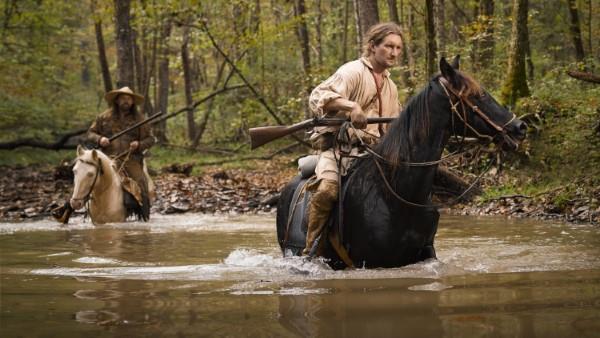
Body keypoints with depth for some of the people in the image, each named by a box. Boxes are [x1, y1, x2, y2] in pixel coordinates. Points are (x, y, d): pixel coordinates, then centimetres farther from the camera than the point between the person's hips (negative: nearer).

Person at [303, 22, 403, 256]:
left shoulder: (390, 87, 23)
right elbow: (318, 97, -19)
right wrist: (351, 105, -34)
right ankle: (310, 252, -22)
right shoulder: (353, 71, -3)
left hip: (372, 149, 8)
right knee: (328, 188, -31)